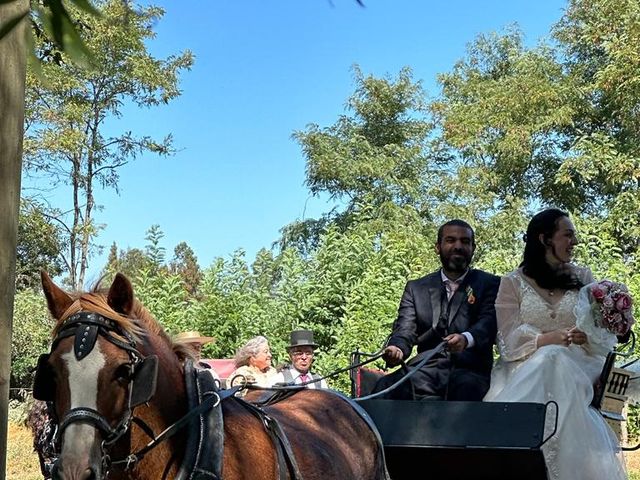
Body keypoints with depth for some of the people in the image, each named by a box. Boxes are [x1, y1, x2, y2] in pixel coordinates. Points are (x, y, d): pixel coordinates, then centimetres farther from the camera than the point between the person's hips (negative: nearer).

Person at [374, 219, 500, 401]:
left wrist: (466, 339, -29)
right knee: (385, 387, -27)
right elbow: (405, 329, 7)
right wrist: (397, 348, -19)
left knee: (467, 387, -37)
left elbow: (489, 321, -5)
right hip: (426, 370, 2)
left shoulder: (490, 284, 13)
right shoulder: (416, 288, 20)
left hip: (469, 370, -2)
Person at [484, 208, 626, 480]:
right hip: (527, 366, -1)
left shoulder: (583, 277, 15)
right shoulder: (513, 283, 7)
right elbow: (511, 339, -4)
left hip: (575, 365, 2)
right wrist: (551, 338, -21)